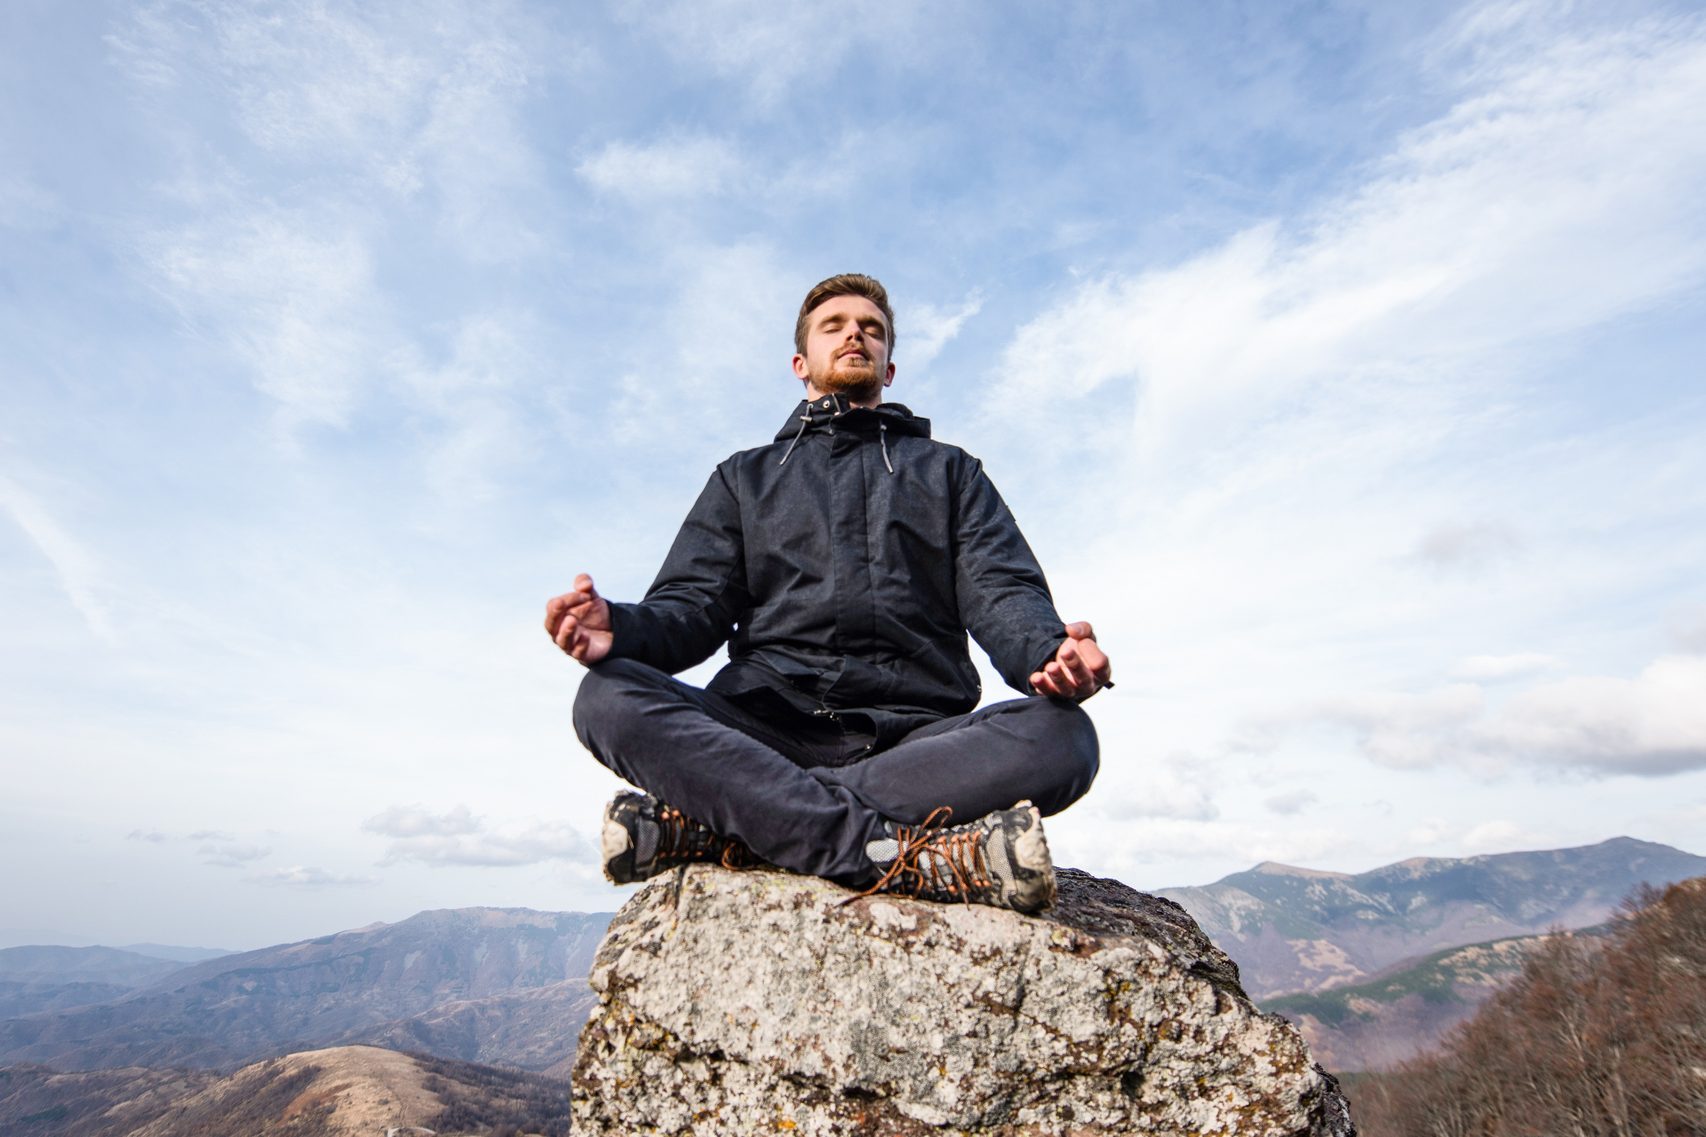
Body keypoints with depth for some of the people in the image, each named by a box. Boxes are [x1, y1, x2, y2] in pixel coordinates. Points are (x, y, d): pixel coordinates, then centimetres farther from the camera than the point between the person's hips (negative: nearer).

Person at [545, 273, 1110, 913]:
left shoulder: (950, 471, 23)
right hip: (764, 728, 1)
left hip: (915, 735, 0)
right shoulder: (745, 477, 24)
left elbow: (1003, 594, 8)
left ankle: (715, 826, -29)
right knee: (609, 698, -25)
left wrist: (1049, 652, -18)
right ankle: (920, 859, -34)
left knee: (1062, 737, -28)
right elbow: (695, 603, 11)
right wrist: (621, 629, -14)